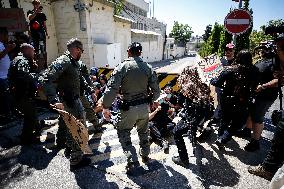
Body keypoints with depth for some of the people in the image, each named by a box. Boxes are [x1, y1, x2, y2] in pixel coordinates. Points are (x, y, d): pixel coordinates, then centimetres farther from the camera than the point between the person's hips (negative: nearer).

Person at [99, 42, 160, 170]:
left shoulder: (122, 67, -11)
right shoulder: (148, 68, -1)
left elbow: (112, 89, -18)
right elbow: (156, 91, -1)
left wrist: (106, 107, -8)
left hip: (129, 108, -4)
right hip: (144, 107, 4)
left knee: (123, 132, 17)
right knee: (143, 132, 25)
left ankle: (132, 159, 12)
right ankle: (145, 155, 40)